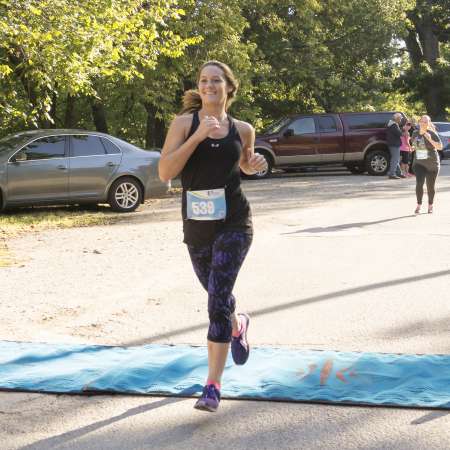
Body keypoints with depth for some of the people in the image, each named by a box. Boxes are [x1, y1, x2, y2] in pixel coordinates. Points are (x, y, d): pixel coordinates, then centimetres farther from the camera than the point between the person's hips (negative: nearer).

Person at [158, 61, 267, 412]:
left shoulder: (242, 129, 4)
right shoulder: (185, 122, -2)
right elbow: (165, 172, -13)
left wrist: (256, 164, 0)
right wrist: (198, 135, -21)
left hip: (234, 223, -1)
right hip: (196, 225, 1)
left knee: (218, 295, -15)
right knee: (217, 294, 17)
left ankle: (213, 386, -12)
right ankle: (237, 326, 54)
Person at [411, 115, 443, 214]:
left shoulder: (432, 134, -11)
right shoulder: (415, 133, 4)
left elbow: (440, 147, -19)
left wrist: (430, 139, -31)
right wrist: (412, 148, -1)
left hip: (432, 164, -3)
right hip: (419, 163, 3)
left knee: (430, 186, 4)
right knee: (419, 183, -17)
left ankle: (430, 205, 25)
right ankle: (419, 204, -4)